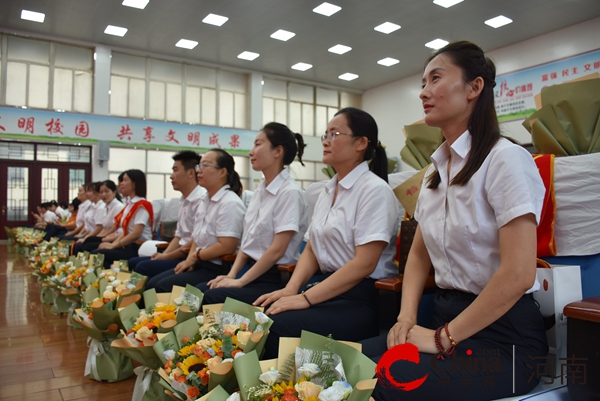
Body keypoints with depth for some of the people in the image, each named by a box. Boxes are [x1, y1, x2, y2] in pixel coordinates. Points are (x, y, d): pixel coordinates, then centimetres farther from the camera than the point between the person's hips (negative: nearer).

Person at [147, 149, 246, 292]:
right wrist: (190, 259, -6)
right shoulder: (204, 202, 15)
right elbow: (197, 238, 16)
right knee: (152, 283, 1)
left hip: (218, 269, -9)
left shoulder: (230, 203, -16)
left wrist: (196, 256, -10)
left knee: (164, 286, -18)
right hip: (200, 264, 9)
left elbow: (227, 247, -25)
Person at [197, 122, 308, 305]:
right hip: (251, 271, 8)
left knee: (211, 297, -24)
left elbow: (277, 250, -19)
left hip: (275, 278, -7)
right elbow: (247, 241, 13)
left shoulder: (290, 192, -15)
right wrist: (232, 274, 0)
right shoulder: (259, 191, 11)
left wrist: (240, 281, -15)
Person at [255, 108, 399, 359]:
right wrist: (291, 289, -4)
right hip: (327, 288, 7)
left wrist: (306, 298, -20)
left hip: (362, 298, -7)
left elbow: (364, 263, -18)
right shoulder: (326, 192, 14)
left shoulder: (375, 190, -11)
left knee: (277, 326, -26)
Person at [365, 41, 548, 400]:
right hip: (447, 318, 6)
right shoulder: (435, 171, 11)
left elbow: (518, 275, -20)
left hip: (503, 334, -6)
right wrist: (407, 317, -1)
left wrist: (444, 338, -15)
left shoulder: (506, 158, -13)